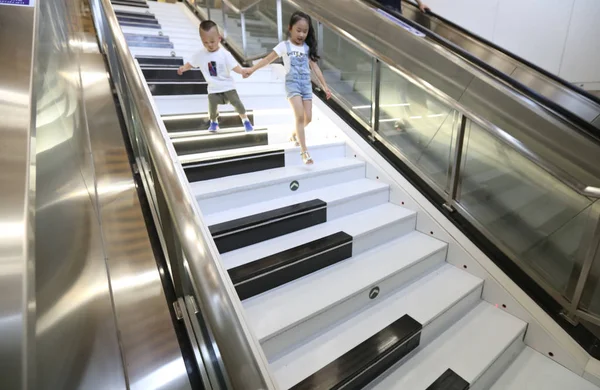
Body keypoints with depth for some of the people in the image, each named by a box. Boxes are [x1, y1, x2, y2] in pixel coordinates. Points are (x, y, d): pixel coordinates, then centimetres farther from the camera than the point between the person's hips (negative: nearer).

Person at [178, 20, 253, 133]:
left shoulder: (224, 54, -13)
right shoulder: (200, 55, -4)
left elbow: (234, 67, -18)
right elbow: (191, 64, 8)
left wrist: (243, 71, -37)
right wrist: (183, 68, -10)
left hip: (227, 86, -2)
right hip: (213, 88, 2)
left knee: (236, 102, -8)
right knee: (212, 106, -6)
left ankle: (245, 120, 13)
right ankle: (214, 122, 22)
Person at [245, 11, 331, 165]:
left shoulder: (308, 48, 11)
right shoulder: (284, 45, 0)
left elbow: (315, 67, 11)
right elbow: (268, 59, -3)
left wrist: (324, 85, 8)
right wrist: (252, 69, -11)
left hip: (306, 83, 5)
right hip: (292, 83, -4)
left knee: (308, 118, 1)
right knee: (299, 116, -17)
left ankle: (295, 134, 32)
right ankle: (304, 151, -14)